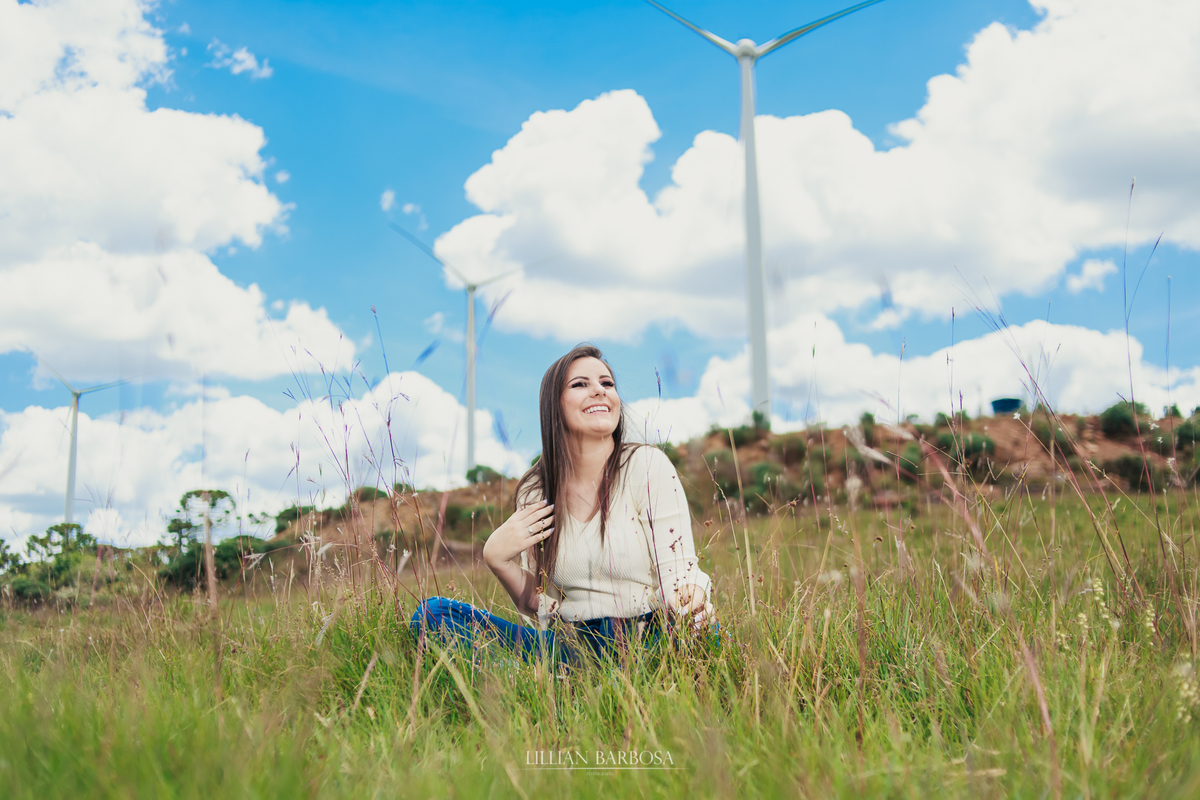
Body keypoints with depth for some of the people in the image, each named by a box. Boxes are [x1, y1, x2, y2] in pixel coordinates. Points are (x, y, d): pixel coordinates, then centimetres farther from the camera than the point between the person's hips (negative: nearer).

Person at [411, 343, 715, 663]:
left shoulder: (647, 466, -4)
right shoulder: (533, 493, 6)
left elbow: (677, 574, -8)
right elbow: (543, 607, 10)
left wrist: (692, 602, -32)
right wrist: (497, 559, -7)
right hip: (570, 647, 4)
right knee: (433, 612, -13)